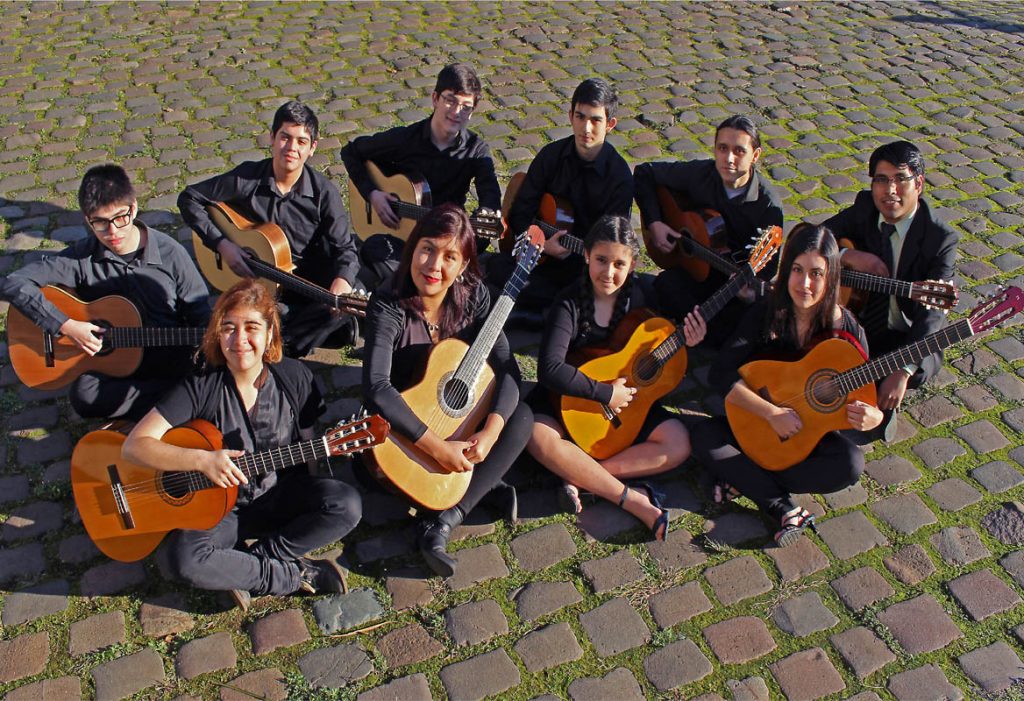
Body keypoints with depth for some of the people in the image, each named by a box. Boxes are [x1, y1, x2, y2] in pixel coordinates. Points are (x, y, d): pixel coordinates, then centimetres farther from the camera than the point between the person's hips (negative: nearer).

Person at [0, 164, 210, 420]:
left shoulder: (169, 252, -6)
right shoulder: (82, 257, -6)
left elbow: (200, 315, 1)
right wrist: (66, 325, -18)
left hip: (171, 360, -1)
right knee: (83, 394, -32)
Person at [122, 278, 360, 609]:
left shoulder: (293, 377, -6)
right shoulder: (200, 388, -14)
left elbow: (311, 447, 3)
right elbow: (134, 445, -19)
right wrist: (202, 460, -29)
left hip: (280, 497, 2)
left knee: (347, 505, -26)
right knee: (185, 558, -32)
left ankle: (244, 567, -13)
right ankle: (295, 574, -13)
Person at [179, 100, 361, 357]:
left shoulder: (324, 193, -10)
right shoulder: (246, 179, -10)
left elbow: (345, 248, -12)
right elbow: (189, 198, -1)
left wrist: (342, 282, -35)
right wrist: (222, 244, -13)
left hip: (308, 284, 0)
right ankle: (314, 327, -9)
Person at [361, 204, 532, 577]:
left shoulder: (473, 295, -12)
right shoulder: (389, 305, -25)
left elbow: (507, 366, -14)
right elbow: (376, 387, -37)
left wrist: (491, 431, -31)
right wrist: (437, 447, -39)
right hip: (404, 421, -3)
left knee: (522, 417, -18)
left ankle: (442, 523, -24)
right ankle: (487, 484, -9)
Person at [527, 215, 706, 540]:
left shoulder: (642, 297, -5)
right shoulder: (570, 305, -19)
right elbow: (550, 370, -31)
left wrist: (684, 345, -14)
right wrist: (604, 393, -28)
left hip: (627, 400, 4)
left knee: (678, 444, -18)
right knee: (539, 438, -35)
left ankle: (581, 478, -21)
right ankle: (634, 500, -27)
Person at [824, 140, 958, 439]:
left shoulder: (941, 239, -17)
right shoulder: (864, 209, -4)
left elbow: (932, 312, -25)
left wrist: (903, 370, -38)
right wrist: (850, 256, -25)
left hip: (906, 338, -3)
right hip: (856, 321, 3)